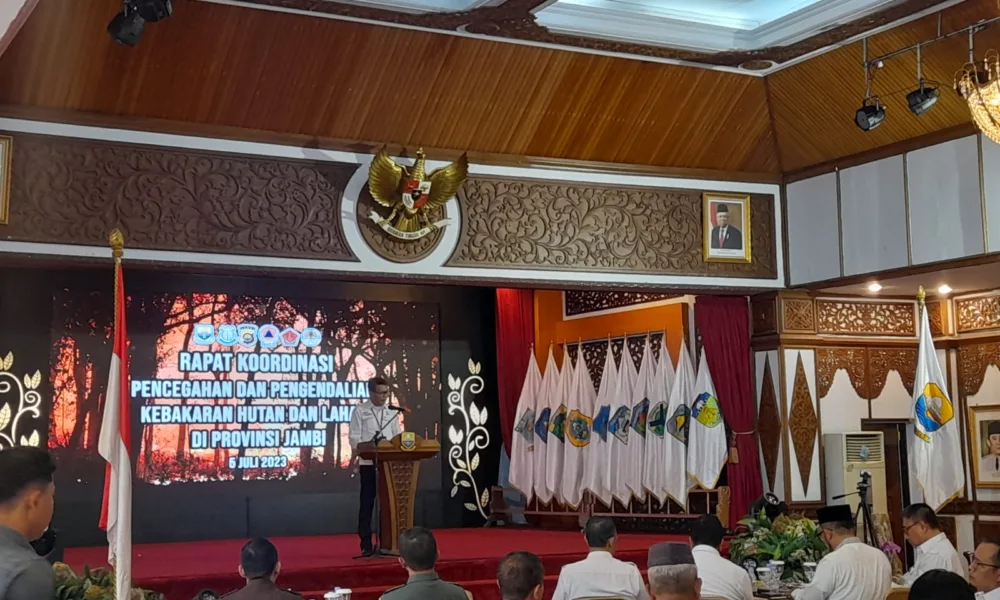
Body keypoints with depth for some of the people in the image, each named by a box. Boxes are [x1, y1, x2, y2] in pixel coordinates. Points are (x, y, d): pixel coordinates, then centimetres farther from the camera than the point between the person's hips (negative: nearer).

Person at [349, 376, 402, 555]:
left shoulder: (392, 412, 10)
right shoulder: (360, 410, -2)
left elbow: (397, 437, 12)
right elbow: (354, 437, -6)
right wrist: (355, 461, -15)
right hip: (368, 463, -4)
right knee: (367, 503, 0)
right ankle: (366, 544, 4)